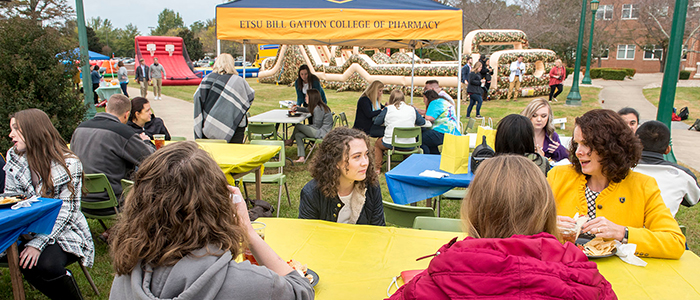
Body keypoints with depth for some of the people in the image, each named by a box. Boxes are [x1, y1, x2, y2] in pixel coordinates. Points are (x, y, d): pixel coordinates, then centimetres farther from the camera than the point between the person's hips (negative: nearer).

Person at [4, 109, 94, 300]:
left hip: (63, 232, -4)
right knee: (25, 263, -27)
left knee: (47, 264, -30)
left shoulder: (68, 163, -10)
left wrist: (38, 243, -24)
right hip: (27, 232, 4)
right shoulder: (14, 159, 6)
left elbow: (65, 211, -13)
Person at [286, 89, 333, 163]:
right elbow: (307, 110, 35)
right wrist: (297, 108, 24)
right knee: (298, 135, 2)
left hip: (322, 133, -10)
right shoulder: (316, 106, 11)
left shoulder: (318, 108, -20)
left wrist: (307, 127, -1)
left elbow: (316, 126, -17)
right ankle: (302, 157, -1)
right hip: (320, 130, 10)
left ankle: (291, 141, 27)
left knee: (297, 126, -3)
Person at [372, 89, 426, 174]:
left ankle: (377, 168, 26)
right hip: (410, 146, 2)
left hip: (391, 144, -2)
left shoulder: (388, 109, -1)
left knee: (377, 143, 29)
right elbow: (422, 122, 17)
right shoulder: (412, 109, 5)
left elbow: (377, 122, 9)